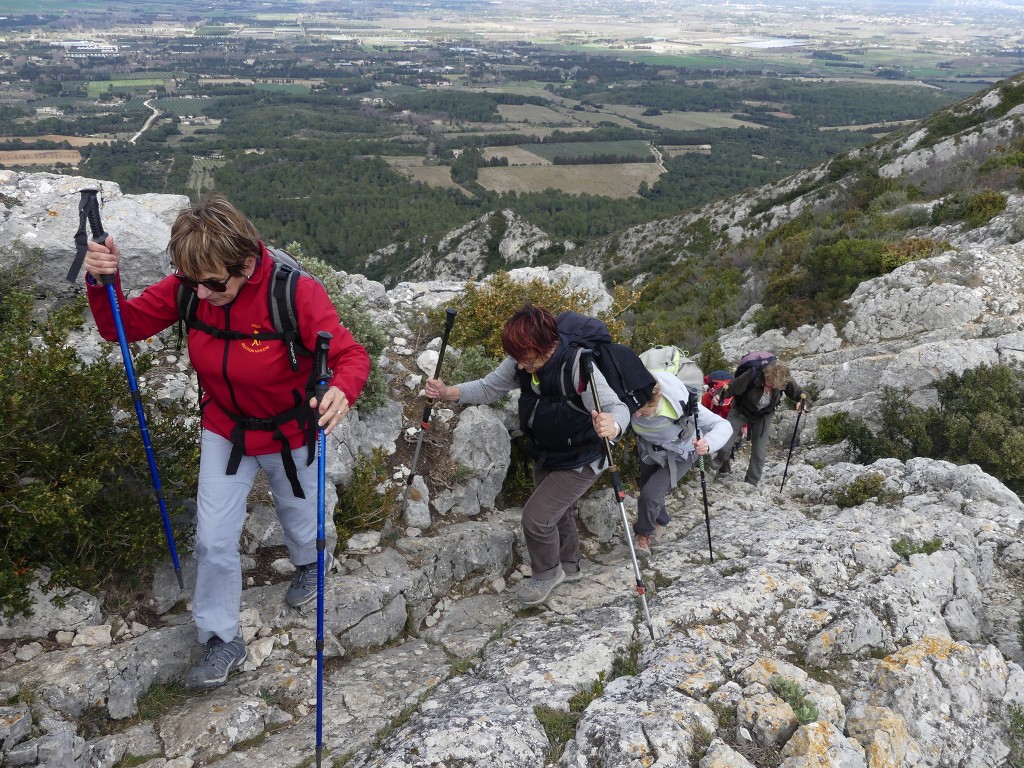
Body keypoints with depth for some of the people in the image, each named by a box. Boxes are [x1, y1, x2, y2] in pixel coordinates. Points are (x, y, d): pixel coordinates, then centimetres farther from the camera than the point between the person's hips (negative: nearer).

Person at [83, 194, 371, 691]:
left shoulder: (296, 294, -33)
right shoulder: (187, 287, -20)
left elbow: (351, 356, -30)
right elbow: (123, 326, -11)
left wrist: (342, 391, -54)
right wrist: (102, 283, -33)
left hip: (290, 434, -3)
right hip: (224, 430, 3)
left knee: (298, 516, 24)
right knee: (212, 540, 4)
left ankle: (308, 564, 61)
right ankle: (221, 642, 26)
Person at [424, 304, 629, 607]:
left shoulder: (577, 366, -36)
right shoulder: (522, 361, -16)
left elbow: (618, 408, -39)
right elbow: (490, 387, -5)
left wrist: (612, 425, -63)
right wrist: (447, 392, -20)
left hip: (580, 460, -7)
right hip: (545, 454, 7)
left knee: (536, 516, -9)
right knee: (555, 511, 24)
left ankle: (547, 572, 21)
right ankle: (568, 566, 50)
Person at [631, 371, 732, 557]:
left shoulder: (681, 404, -41)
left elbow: (723, 426, -41)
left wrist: (709, 442, -57)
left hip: (679, 454, -3)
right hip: (649, 450, 4)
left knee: (650, 493, -17)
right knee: (647, 491, 21)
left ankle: (645, 533, 13)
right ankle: (660, 516, 55)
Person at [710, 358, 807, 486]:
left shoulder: (785, 380, -26)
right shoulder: (752, 376, -37)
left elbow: (797, 393, -9)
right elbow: (731, 388, -27)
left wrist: (802, 400, -32)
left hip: (763, 416, 2)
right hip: (741, 411, -2)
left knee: (758, 454, 0)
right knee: (724, 446, -10)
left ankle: (751, 483, 20)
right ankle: (724, 464, 25)